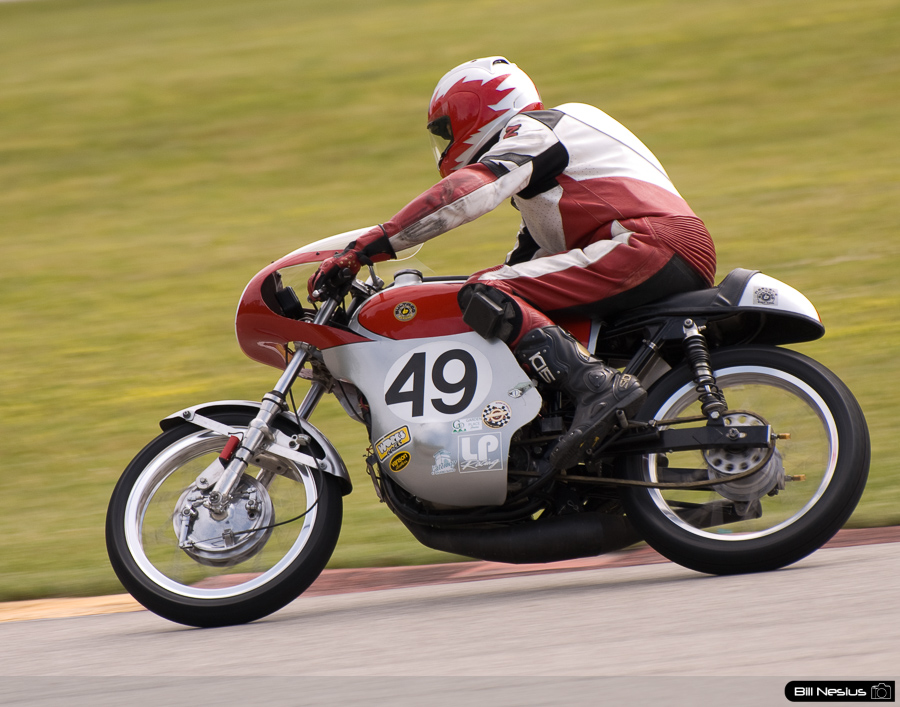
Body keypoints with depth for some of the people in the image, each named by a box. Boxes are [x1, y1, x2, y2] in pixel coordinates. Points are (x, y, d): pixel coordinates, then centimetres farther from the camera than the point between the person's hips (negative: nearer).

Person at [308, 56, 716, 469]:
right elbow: (525, 263, 38)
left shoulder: (529, 130, 3)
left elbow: (468, 191, -16)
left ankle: (599, 388, -37)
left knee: (487, 298, -20)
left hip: (650, 241, -10)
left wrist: (365, 248, -18)